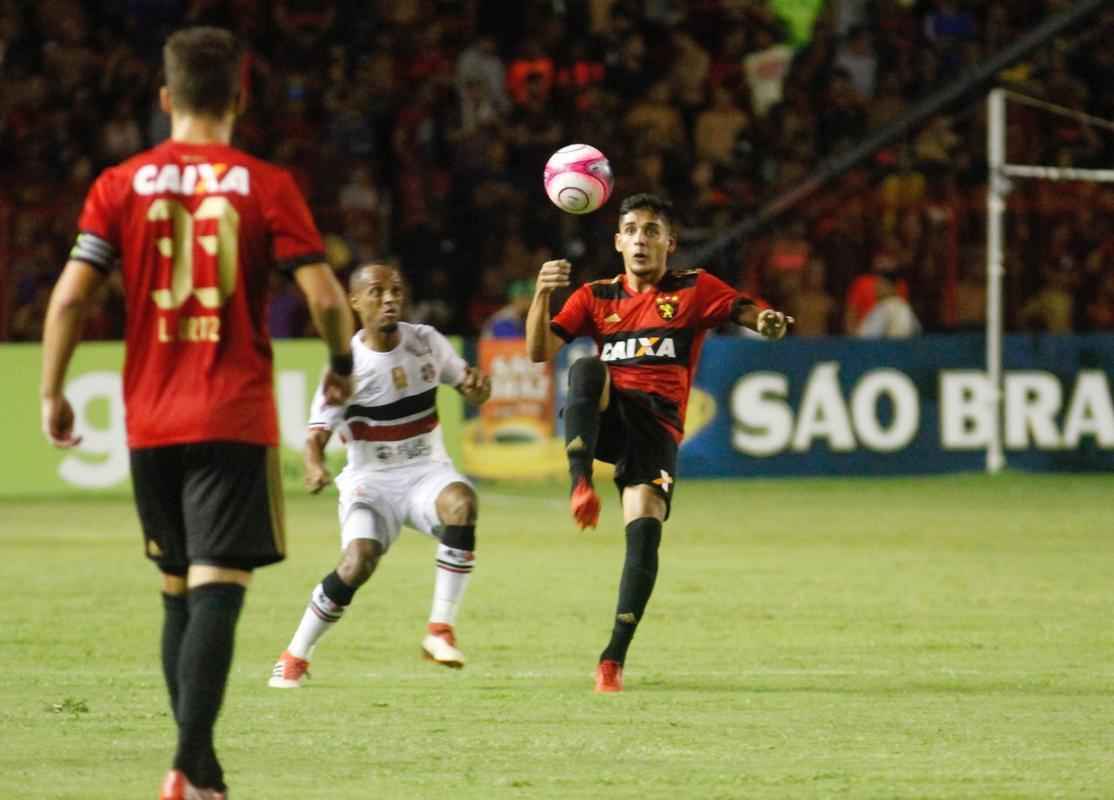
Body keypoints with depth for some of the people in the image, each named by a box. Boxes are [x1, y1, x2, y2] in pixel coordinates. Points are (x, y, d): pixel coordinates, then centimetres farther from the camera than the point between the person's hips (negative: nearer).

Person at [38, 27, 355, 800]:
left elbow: (69, 296, -4)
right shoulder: (266, 186, -3)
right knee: (217, 590, -9)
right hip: (236, 418, -3)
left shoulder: (120, 185, 3)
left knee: (179, 592, 16)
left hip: (150, 421, 3)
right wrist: (343, 366, 11)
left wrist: (52, 392, 6)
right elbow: (326, 298, -8)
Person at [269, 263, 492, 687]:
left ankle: (440, 629, -26)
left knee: (461, 501, -32)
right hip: (371, 480, -2)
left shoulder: (425, 341, -1)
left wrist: (477, 388, -13)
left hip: (426, 471, 2)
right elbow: (317, 434, -14)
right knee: (359, 560, -25)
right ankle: (294, 656, -4)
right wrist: (314, 467, -38)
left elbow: (469, 388, 13)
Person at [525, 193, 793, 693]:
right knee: (586, 369, -32)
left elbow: (749, 314, -1)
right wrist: (542, 295, -13)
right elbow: (539, 351, 6)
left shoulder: (694, 289, 12)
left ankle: (614, 657, -16)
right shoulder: (596, 297, 16)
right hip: (605, 417, 1)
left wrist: (768, 321, -26)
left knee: (645, 526, -21)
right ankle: (580, 482, -42)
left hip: (657, 422, -1)